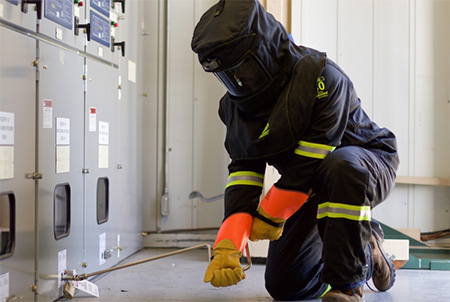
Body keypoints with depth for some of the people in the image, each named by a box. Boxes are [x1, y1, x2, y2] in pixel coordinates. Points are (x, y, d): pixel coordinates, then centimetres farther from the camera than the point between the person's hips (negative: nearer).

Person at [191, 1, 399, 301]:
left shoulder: (321, 76, -29)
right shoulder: (236, 102, -6)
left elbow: (310, 164, -28)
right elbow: (244, 172, -10)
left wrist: (269, 216, -16)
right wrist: (227, 243, -23)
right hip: (312, 186, 7)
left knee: (340, 168, -43)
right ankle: (368, 256, 27)